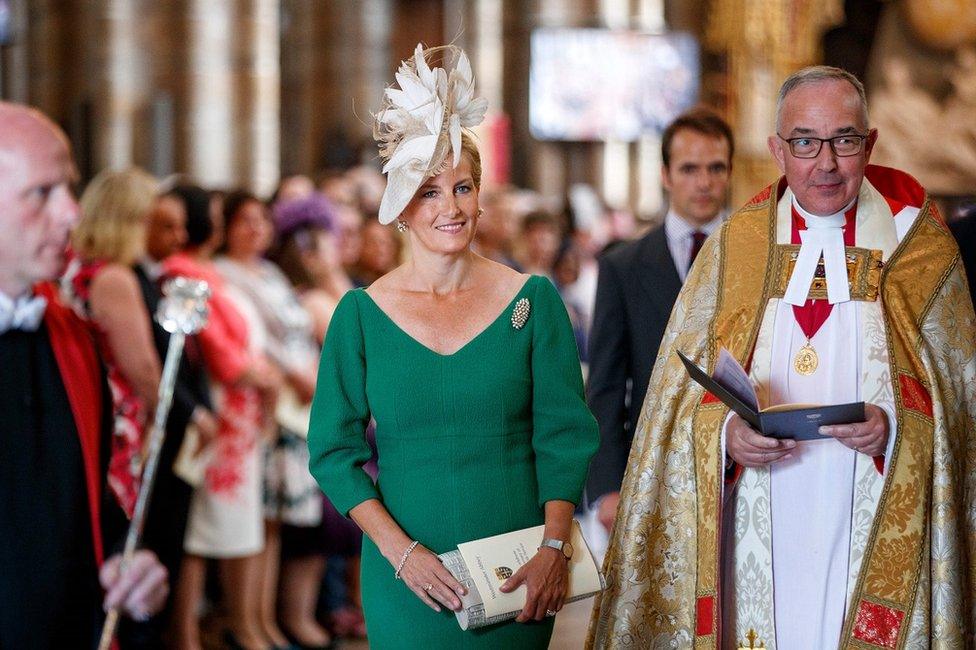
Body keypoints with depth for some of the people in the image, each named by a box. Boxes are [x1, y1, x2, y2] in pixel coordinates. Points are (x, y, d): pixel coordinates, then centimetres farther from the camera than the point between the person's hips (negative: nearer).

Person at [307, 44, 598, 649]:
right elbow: (335, 451, 0)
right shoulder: (361, 314, -1)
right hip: (407, 578, 0)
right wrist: (400, 550, -11)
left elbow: (564, 437, 0)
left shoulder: (534, 300, 0)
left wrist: (554, 548, -11)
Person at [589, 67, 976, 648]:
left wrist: (897, 428, -17)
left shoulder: (921, 250, 3)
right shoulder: (733, 249, 6)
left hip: (874, 545, -1)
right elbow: (678, 393, 5)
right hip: (760, 546, 1)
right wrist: (724, 433, -15)